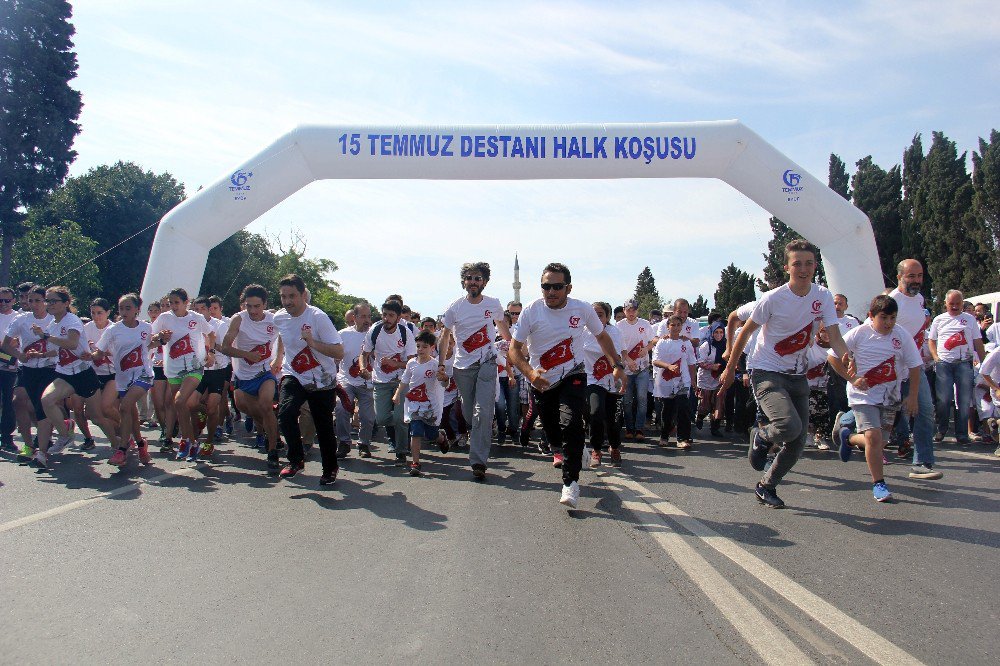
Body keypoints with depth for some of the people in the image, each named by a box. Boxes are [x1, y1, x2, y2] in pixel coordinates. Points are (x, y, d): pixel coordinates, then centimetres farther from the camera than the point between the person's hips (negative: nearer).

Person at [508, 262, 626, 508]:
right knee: (551, 430, 9)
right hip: (541, 381, 1)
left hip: (573, 377, -1)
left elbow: (601, 335, 10)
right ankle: (560, 451, 47)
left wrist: (618, 364, 7)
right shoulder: (531, 312, -12)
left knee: (570, 423, -24)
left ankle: (571, 481, -12)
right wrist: (530, 372, -27)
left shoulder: (583, 309, -8)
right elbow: (515, 349, -10)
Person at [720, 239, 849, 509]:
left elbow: (835, 337, -9)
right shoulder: (773, 299, -15)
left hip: (798, 376, 5)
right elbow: (745, 332, -4)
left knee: (797, 443, 6)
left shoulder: (823, 297, -3)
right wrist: (730, 368, 1)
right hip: (767, 373, -5)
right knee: (790, 426, -28)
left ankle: (766, 487, 27)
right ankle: (761, 436, 8)